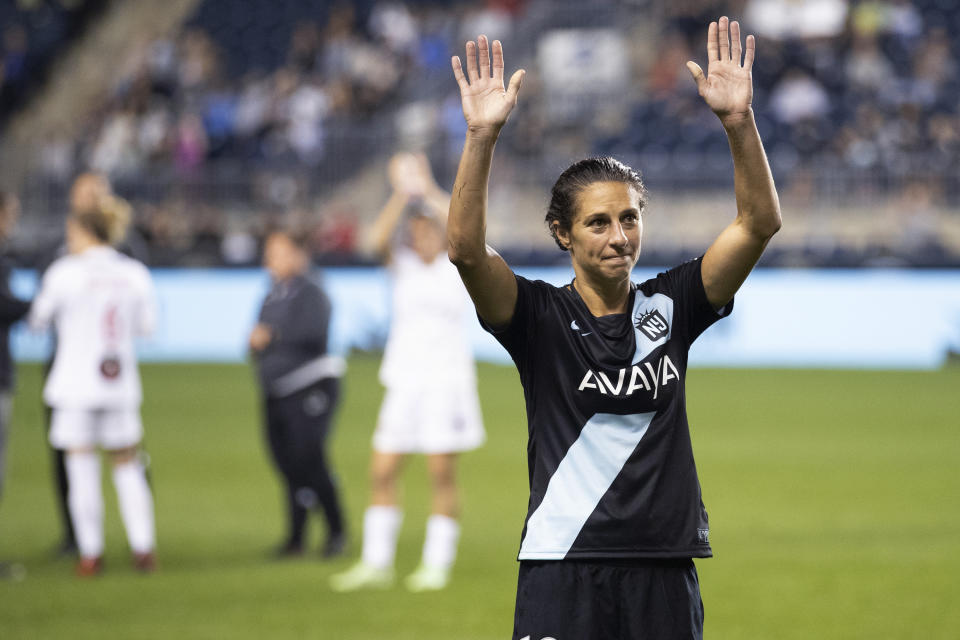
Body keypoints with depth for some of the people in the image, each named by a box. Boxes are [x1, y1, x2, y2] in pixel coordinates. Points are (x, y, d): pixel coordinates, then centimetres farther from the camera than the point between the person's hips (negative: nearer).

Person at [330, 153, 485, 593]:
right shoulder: (404, 265, 8)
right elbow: (380, 238, -11)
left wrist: (428, 191, -17)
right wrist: (401, 195, -20)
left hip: (447, 378, -3)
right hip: (403, 379, 3)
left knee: (442, 474, -4)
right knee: (382, 473, -1)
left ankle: (438, 564, 3)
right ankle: (376, 564, 6)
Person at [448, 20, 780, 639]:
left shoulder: (669, 306, 7)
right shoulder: (541, 315, 1)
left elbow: (760, 223, -1)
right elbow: (466, 250, -16)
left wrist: (738, 119, -14)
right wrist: (482, 136, -26)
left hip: (664, 573, 3)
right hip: (562, 564, -3)